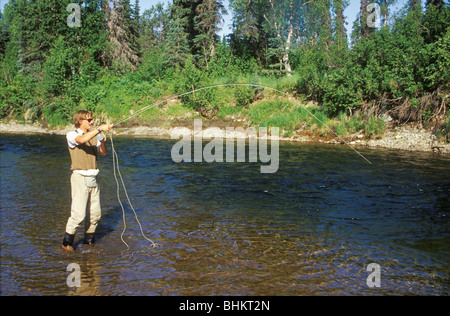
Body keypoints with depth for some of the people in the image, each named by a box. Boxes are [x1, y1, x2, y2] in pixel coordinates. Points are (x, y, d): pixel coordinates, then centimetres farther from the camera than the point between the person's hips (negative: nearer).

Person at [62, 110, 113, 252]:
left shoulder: (93, 135, 14)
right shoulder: (72, 135, -4)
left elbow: (103, 152, 11)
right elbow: (82, 139, -27)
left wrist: (103, 142, -8)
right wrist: (99, 129, -28)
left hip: (92, 178, 6)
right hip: (80, 178, -6)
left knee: (96, 212, 8)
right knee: (78, 214, -10)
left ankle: (89, 240, 24)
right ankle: (67, 242, 6)